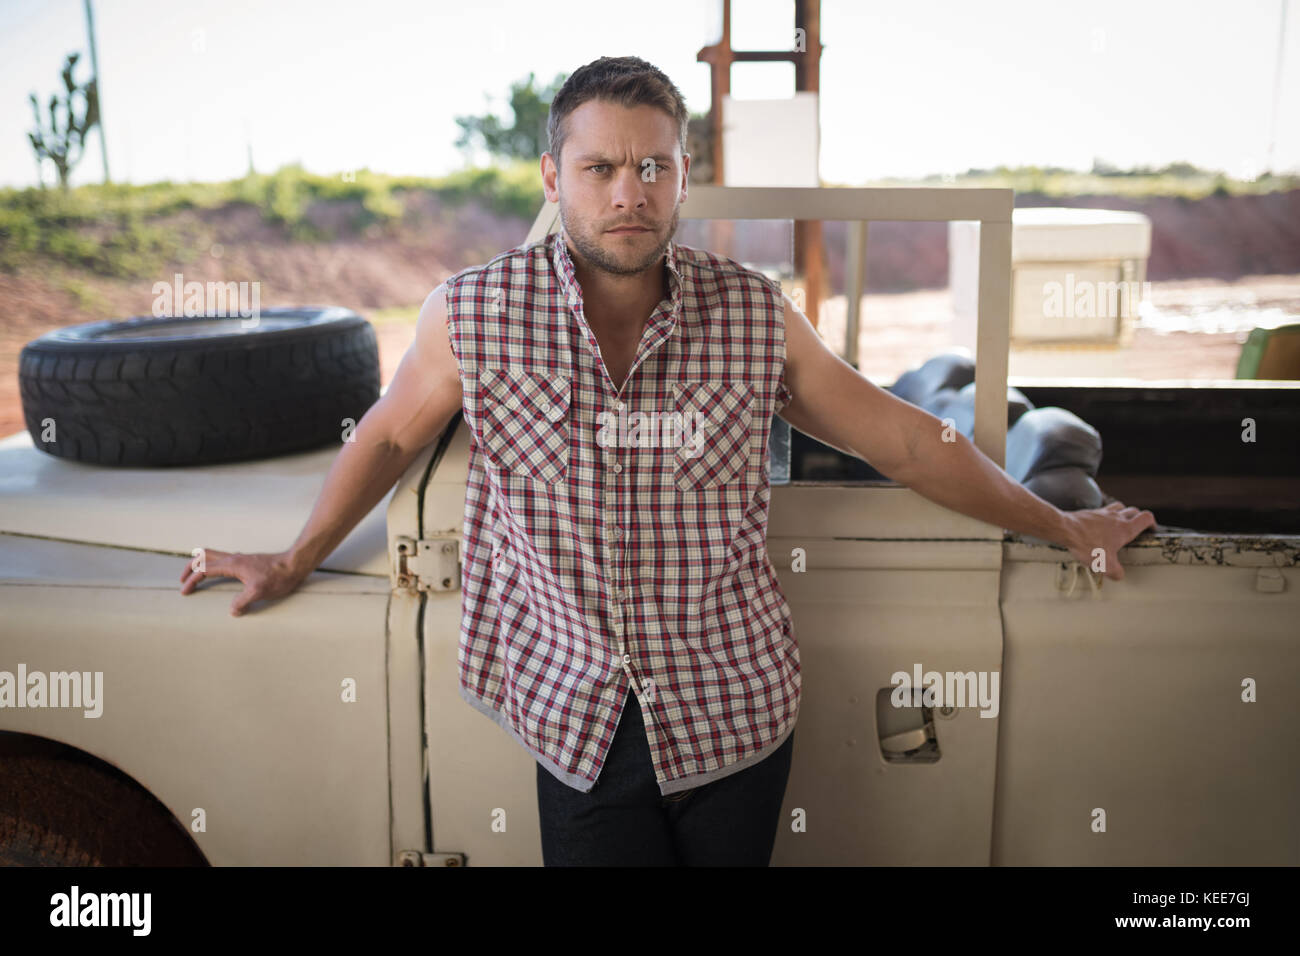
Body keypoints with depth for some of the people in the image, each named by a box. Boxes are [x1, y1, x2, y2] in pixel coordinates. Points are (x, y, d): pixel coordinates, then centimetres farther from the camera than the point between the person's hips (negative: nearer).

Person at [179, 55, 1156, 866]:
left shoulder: (756, 316, -5)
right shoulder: (473, 313, -8)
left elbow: (905, 441, 4)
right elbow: (392, 435, 10)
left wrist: (1062, 525, 12)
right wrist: (296, 560, 21)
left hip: (737, 713, 1)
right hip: (578, 721, 0)